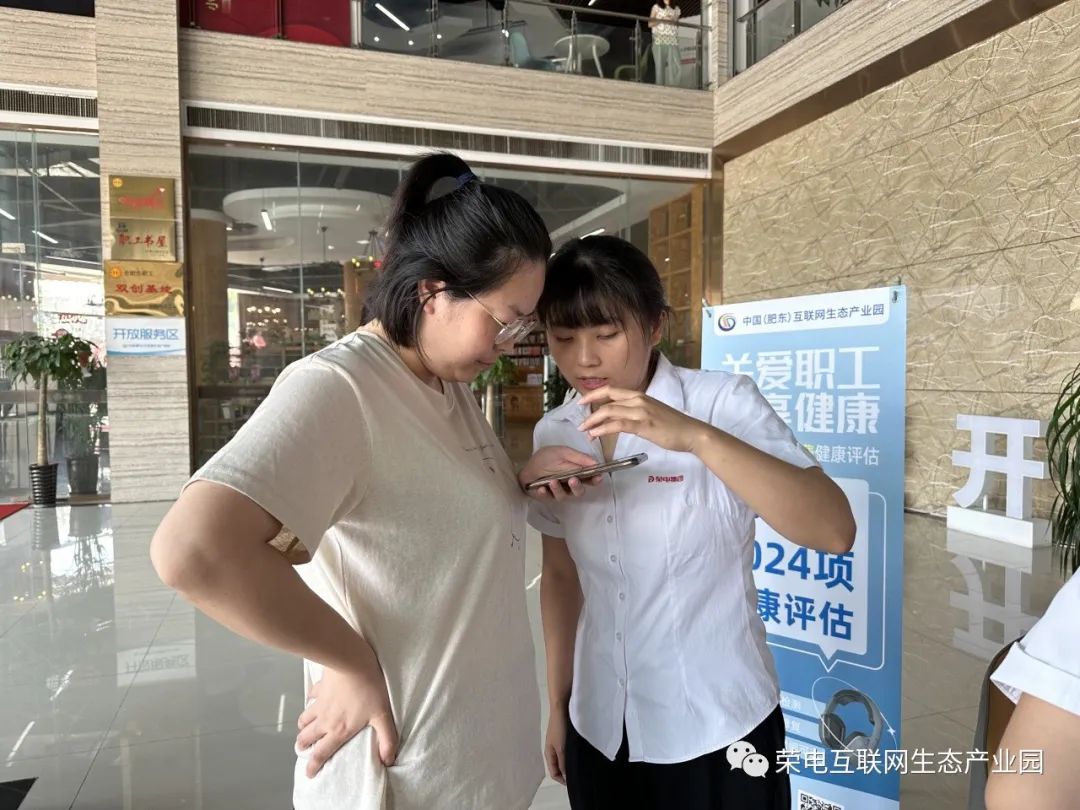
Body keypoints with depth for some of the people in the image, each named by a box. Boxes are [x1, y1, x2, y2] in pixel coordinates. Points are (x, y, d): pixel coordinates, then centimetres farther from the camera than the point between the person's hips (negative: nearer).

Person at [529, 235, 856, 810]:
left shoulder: (724, 404, -16)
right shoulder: (554, 435, -3)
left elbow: (834, 532, -26)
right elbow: (560, 573, 6)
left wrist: (695, 437, -36)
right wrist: (557, 704, 11)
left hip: (718, 727, -3)